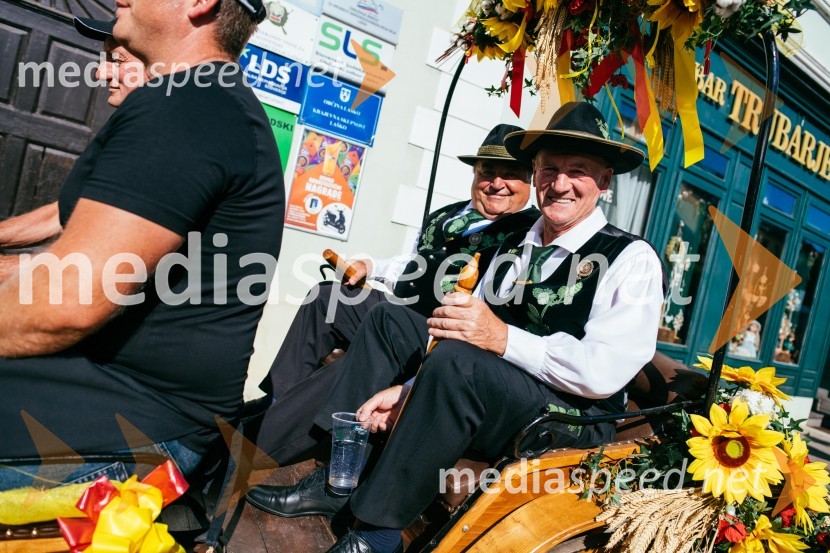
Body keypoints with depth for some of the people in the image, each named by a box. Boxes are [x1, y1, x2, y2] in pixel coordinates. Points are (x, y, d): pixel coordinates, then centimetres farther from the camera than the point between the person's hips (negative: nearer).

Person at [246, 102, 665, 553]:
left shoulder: (631, 259, -9)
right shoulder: (515, 248, 12)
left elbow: (603, 372, -21)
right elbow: (469, 333, 6)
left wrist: (503, 337, -28)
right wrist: (408, 389, -7)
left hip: (573, 420, -7)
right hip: (487, 399, 7)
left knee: (458, 361, -34)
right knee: (390, 320, 4)